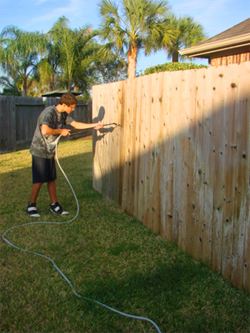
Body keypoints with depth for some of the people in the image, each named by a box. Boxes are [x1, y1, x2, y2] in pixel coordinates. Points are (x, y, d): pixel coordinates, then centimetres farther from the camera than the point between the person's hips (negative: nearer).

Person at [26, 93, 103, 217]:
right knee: (39, 180, -3)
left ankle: (54, 205, 18)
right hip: (40, 151, -8)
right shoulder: (49, 112, -22)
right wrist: (61, 131, -22)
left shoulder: (63, 114, 6)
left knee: (51, 179, 10)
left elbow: (75, 124, 15)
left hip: (50, 151, 8)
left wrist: (93, 125, 10)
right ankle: (31, 206, 10)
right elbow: (45, 131, -35)